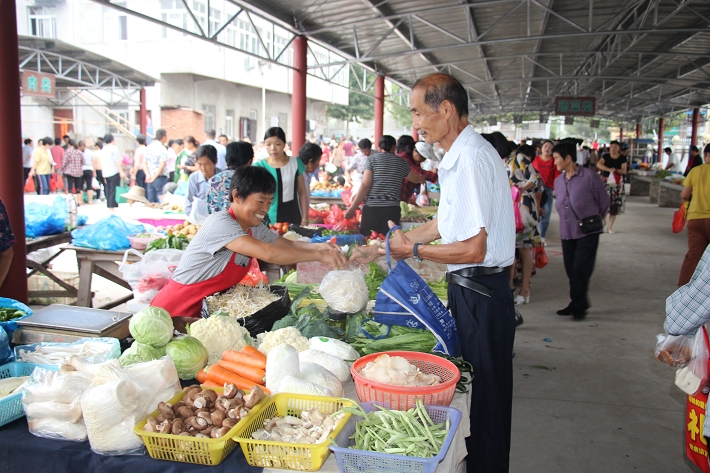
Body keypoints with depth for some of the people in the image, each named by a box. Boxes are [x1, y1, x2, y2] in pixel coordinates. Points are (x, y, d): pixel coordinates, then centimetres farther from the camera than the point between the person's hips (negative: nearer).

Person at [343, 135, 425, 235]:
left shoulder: (372, 159, 5)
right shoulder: (402, 163, 14)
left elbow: (365, 185, -5)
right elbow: (417, 179, 32)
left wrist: (352, 208, -3)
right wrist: (422, 178, 57)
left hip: (371, 207, -2)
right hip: (392, 209, 2)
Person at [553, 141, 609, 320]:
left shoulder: (589, 176, -11)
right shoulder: (558, 181, 7)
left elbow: (604, 201, -1)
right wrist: (567, 221, 11)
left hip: (587, 232, -6)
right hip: (567, 232, 6)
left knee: (581, 269, -8)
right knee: (571, 270, 9)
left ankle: (579, 305, 5)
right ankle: (577, 304, 23)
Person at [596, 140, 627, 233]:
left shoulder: (622, 158, 4)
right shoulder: (606, 156, 3)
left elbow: (624, 171, -3)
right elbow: (599, 164, -14)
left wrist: (616, 170, -23)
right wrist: (609, 169, -27)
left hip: (617, 183, 1)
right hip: (605, 181, -1)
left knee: (615, 205, 1)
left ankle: (610, 226, 9)